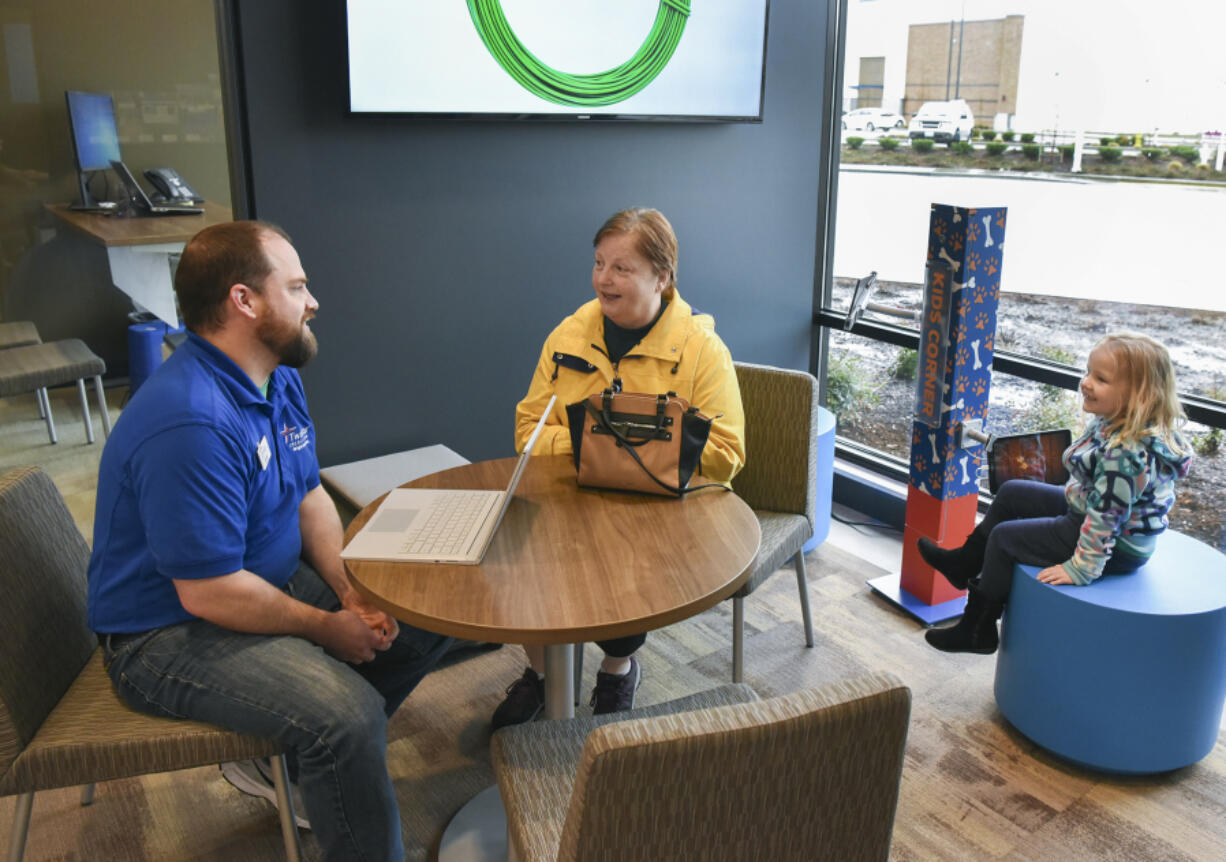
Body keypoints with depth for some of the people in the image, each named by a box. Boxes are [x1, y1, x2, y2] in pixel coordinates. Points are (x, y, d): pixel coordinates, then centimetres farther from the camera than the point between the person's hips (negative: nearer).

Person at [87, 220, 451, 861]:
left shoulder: (278, 377, 2)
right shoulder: (189, 424, -30)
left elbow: (308, 496, 9)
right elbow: (209, 594, -27)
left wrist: (352, 593, -6)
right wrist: (327, 628, -14)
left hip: (273, 580, 10)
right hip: (169, 634, -10)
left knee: (429, 618, 5)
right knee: (349, 713, -30)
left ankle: (281, 758, 16)